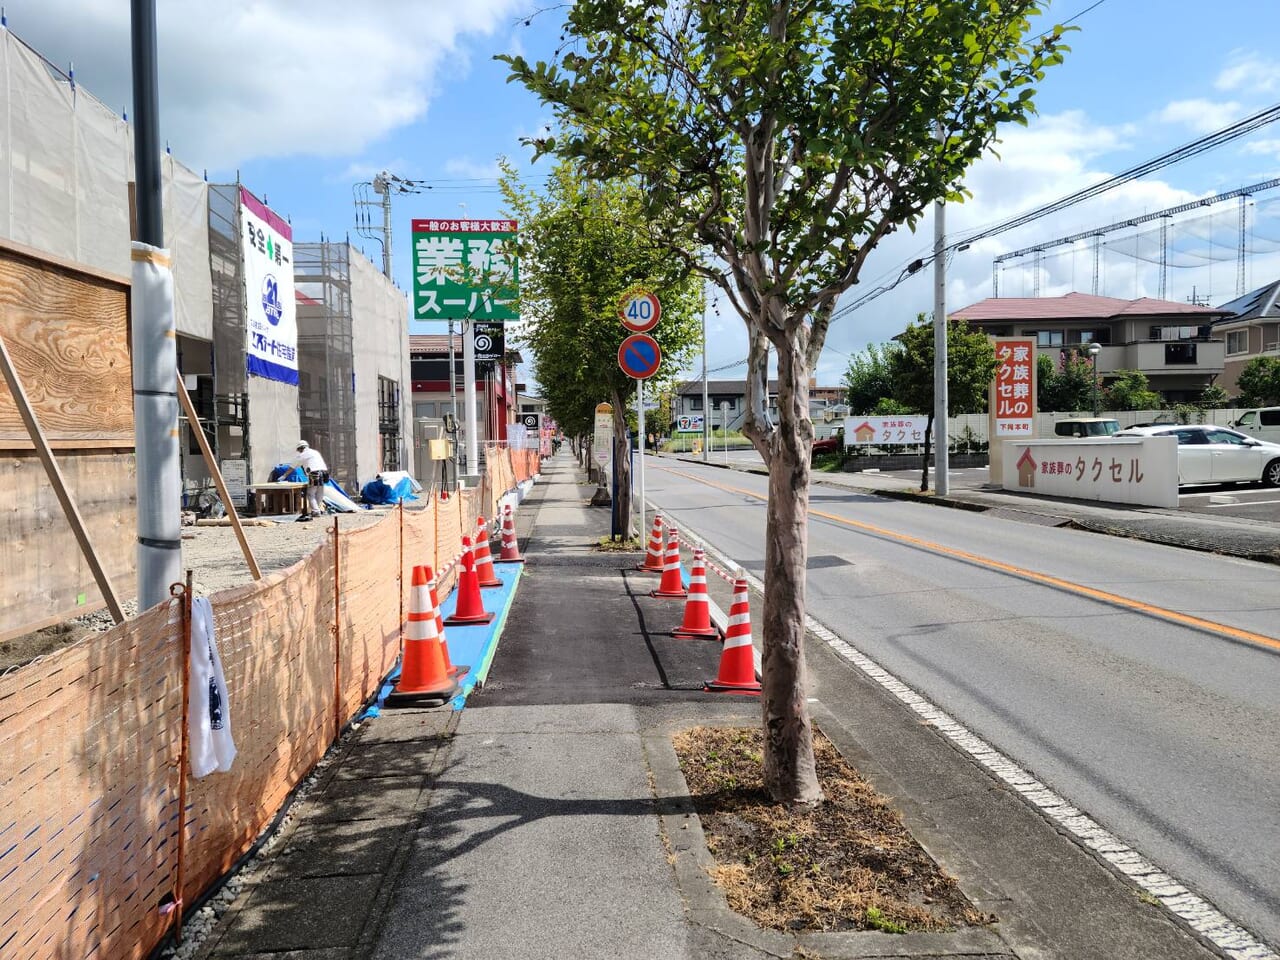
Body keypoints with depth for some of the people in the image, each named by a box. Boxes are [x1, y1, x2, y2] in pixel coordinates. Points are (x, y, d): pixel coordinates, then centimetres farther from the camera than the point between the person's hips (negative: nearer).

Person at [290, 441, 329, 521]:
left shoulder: (302, 455, 8)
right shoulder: (316, 452, 25)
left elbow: (292, 467, 16)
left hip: (314, 475, -6)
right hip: (323, 473, 6)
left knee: (310, 494, 1)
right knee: (319, 495, 13)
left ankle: (316, 511, -7)